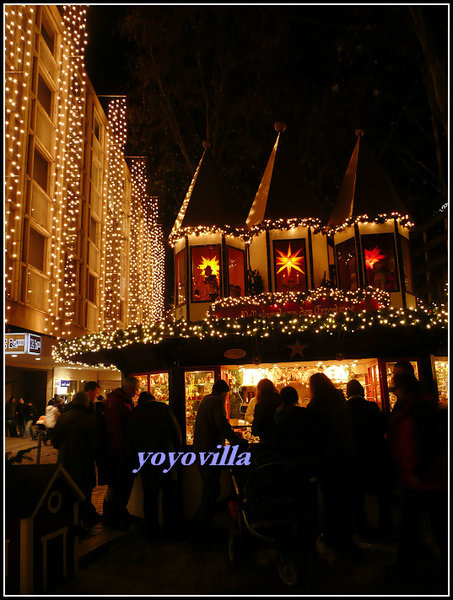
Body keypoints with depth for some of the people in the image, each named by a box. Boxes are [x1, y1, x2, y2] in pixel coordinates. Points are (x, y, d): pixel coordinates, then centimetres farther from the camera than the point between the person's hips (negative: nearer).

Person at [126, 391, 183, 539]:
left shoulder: (134, 415, 4)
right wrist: (177, 452, 13)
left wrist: (133, 463, 18)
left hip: (145, 461, 1)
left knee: (150, 495, 12)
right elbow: (177, 432, 0)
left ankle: (152, 530, 19)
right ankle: (173, 529, 16)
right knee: (170, 494, 9)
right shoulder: (164, 409, 0)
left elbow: (130, 442, 8)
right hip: (166, 459, -1)